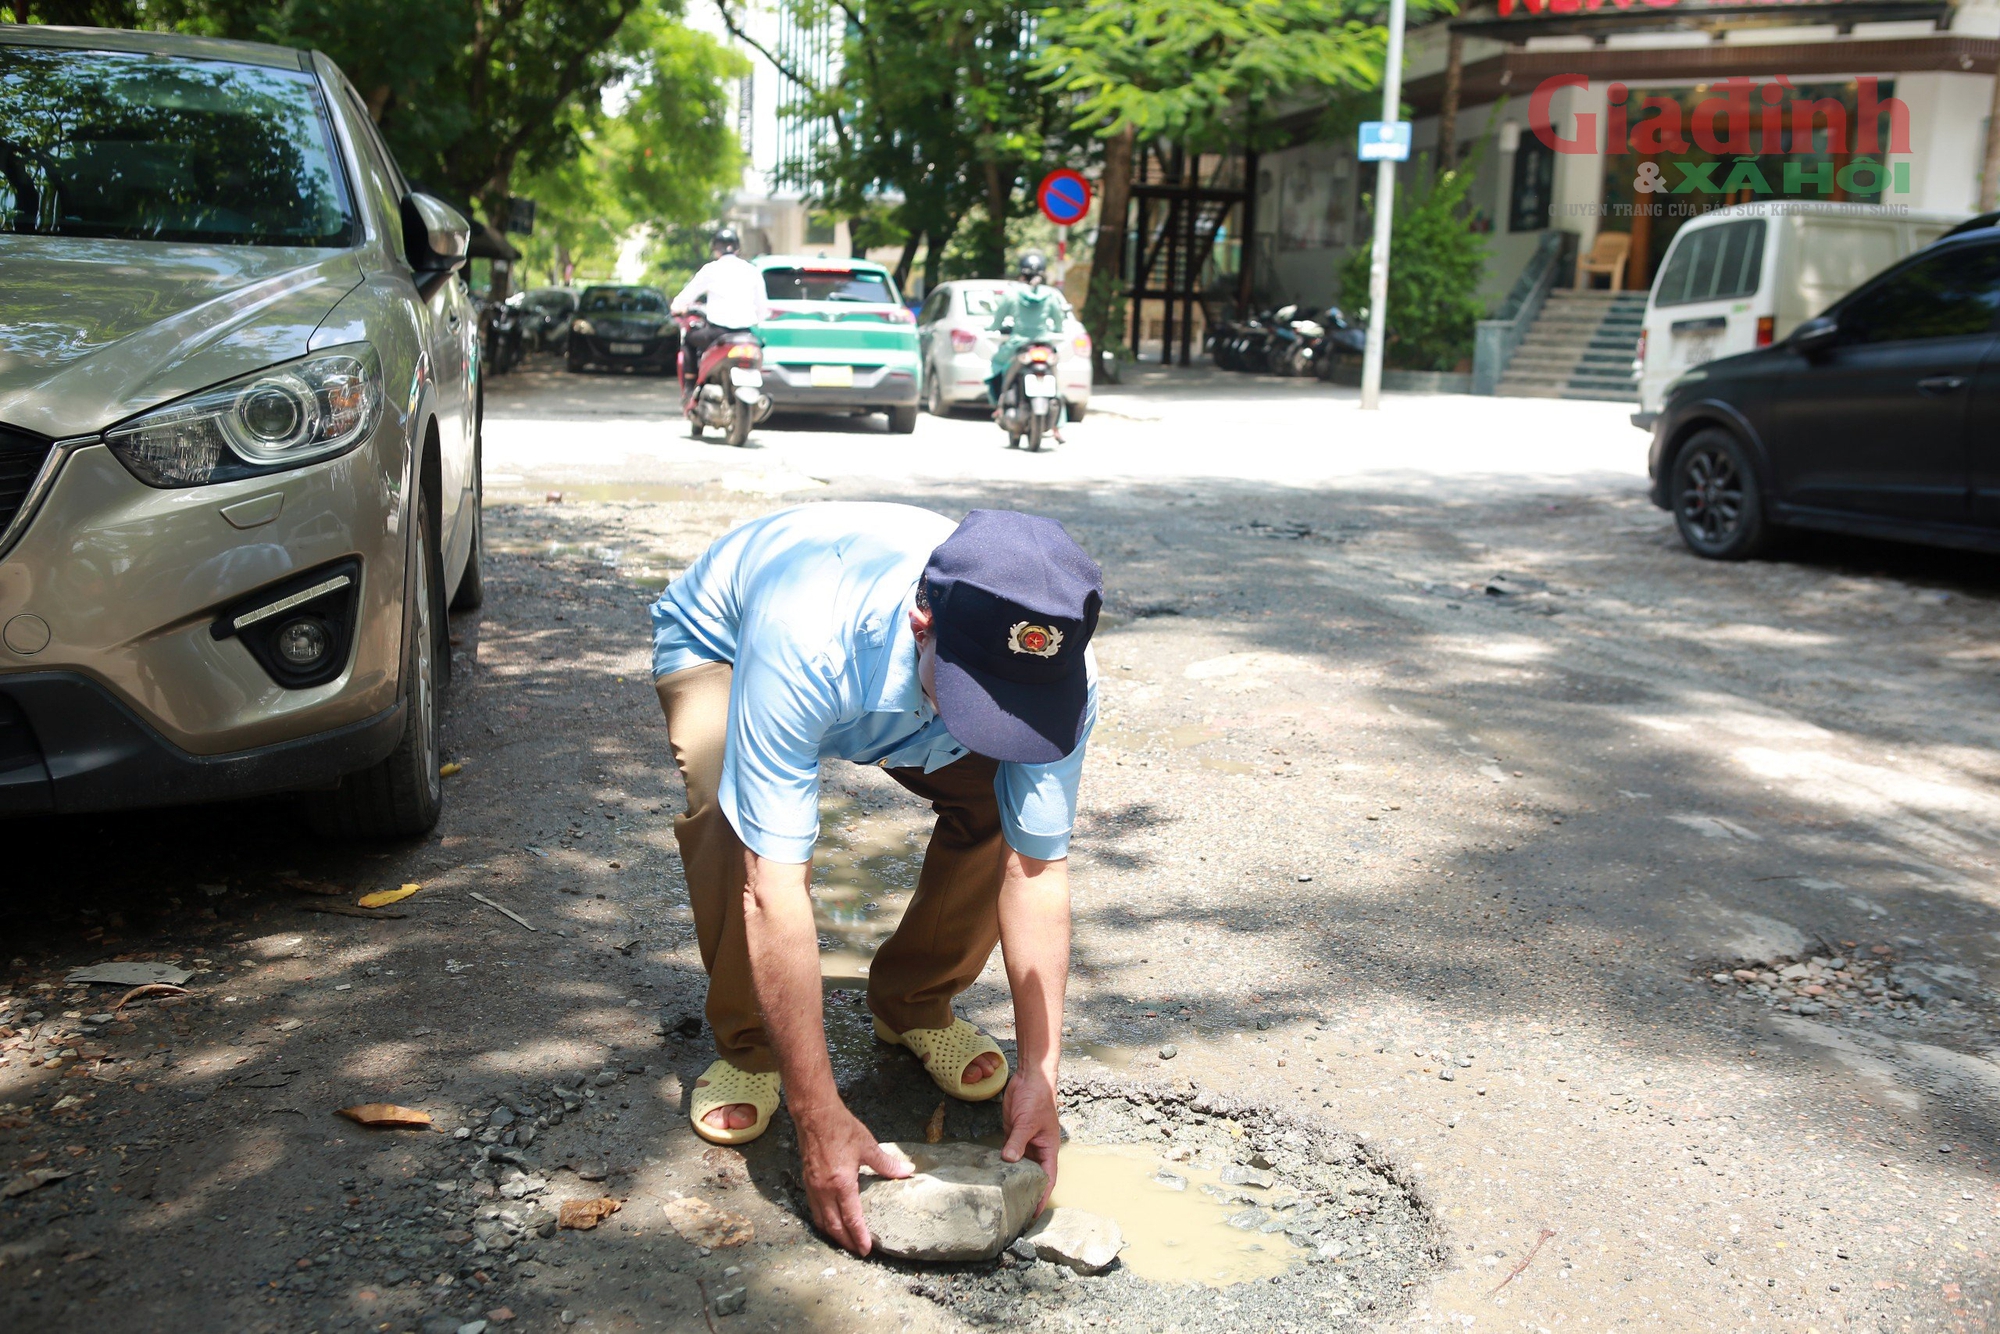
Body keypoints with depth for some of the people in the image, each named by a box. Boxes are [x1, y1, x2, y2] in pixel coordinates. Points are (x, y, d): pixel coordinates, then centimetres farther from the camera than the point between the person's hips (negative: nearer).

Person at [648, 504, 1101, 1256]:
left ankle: (914, 1002, 8)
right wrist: (820, 1119, -43)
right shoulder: (804, 643, -48)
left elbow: (1037, 869, -24)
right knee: (733, 816, -34)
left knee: (1001, 809, -19)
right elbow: (772, 890, -45)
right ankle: (746, 1044, -7)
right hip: (718, 643, -3)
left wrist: (1040, 1074, -28)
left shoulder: (1054, 675, -34)